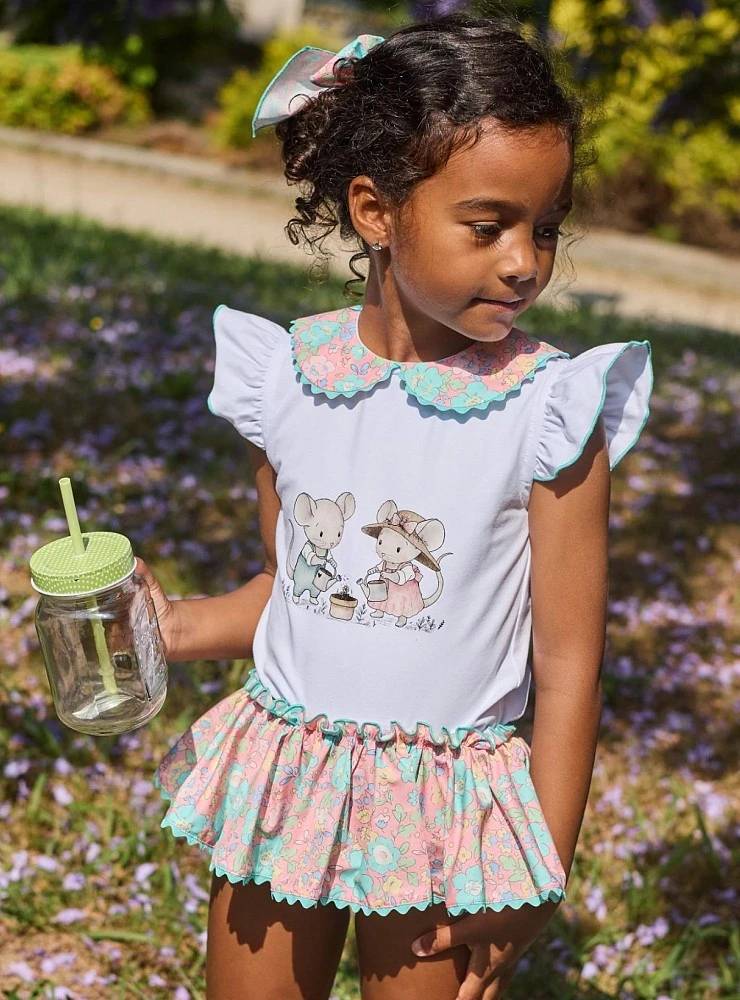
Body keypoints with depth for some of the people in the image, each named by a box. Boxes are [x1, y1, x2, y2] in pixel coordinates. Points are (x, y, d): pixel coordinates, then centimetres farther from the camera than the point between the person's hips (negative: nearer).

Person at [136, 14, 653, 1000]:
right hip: (283, 774, 3)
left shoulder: (550, 409, -15)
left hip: (445, 808, -3)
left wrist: (539, 880, -7)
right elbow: (288, 586, 7)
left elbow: (568, 662, -10)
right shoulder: (288, 372, -6)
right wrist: (173, 626, -11)